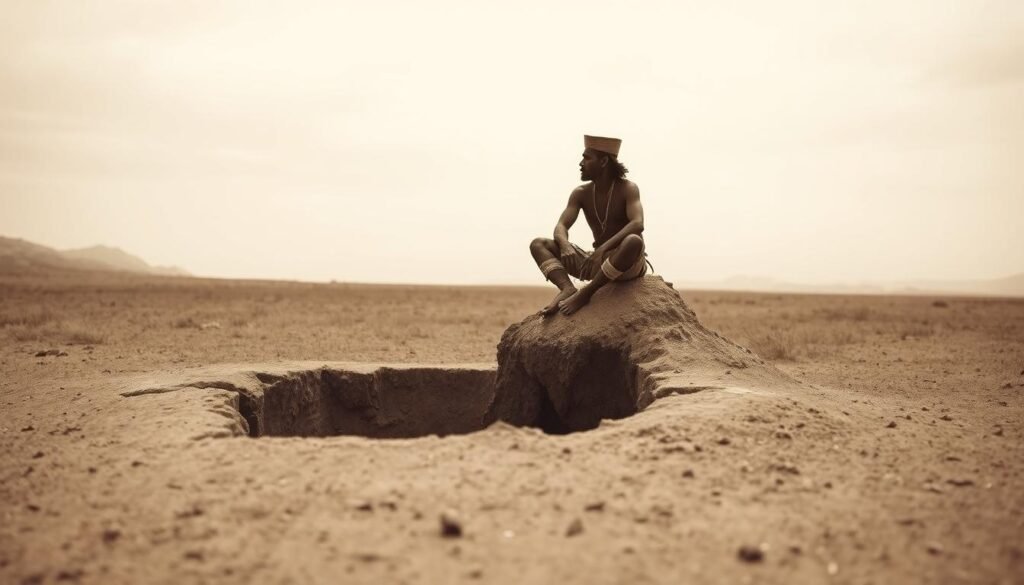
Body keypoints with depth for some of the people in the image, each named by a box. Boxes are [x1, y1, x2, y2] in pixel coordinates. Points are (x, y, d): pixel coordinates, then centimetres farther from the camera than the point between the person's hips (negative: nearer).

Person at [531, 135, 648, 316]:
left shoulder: (628, 189, -11)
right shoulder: (581, 194, 2)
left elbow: (637, 224, -28)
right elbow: (561, 226, -7)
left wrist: (603, 248, -40)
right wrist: (565, 245, -32)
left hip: (628, 265, -5)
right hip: (598, 264, 5)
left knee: (634, 241, -40)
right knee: (538, 244, -6)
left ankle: (586, 293, -29)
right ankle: (567, 288, -34)